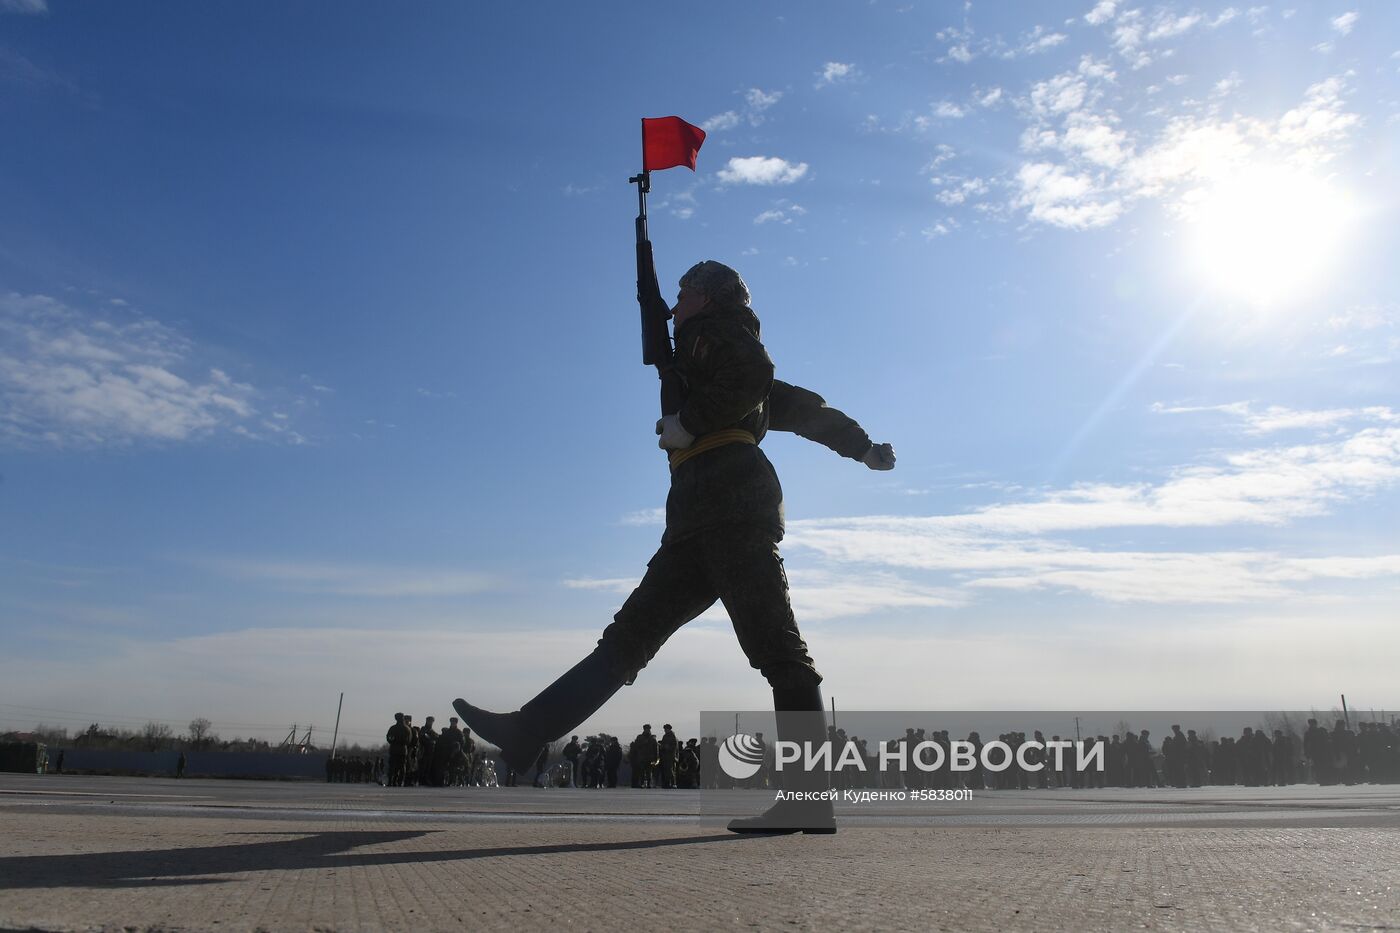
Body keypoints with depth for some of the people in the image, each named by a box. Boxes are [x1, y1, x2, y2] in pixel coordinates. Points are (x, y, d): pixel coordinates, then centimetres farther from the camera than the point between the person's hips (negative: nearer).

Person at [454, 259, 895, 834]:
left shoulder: (719, 327, 10)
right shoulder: (717, 362, 34)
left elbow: (754, 375, -13)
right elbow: (803, 407, 37)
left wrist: (688, 423, -8)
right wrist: (862, 446, 44)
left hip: (727, 497, -10)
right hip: (699, 525, 10)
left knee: (775, 648, -14)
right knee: (630, 635, 1)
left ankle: (809, 800, -15)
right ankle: (527, 731, 0)